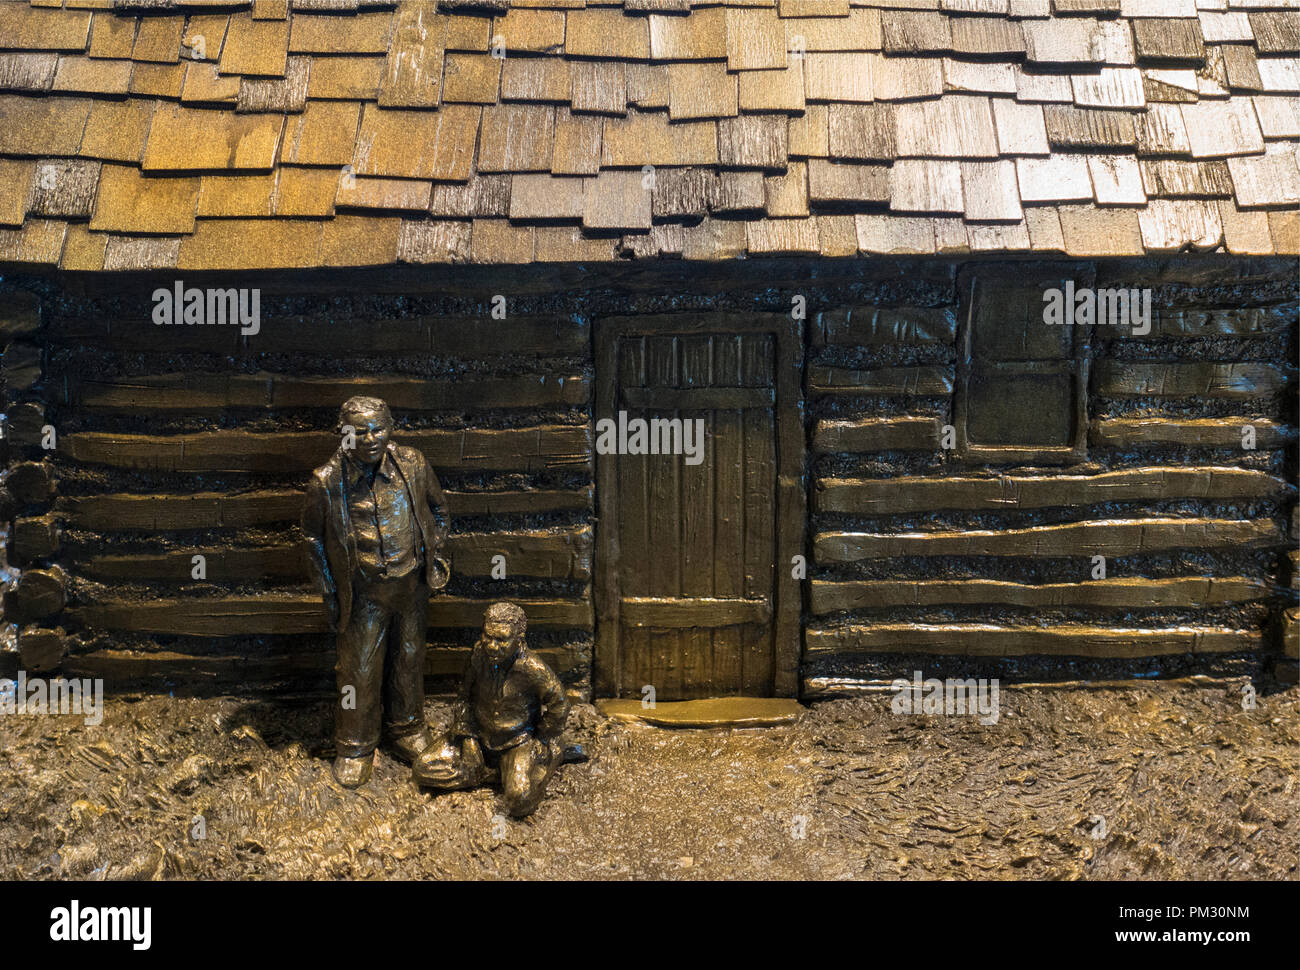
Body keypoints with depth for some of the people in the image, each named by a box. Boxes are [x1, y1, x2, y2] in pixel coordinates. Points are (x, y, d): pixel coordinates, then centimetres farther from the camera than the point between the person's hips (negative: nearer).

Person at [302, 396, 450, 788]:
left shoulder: (413, 465, -7)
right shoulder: (327, 482, -13)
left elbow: (438, 511, 10)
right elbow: (314, 538, -1)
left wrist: (434, 555, 5)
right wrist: (329, 593, -1)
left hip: (411, 584, 3)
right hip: (363, 590, -3)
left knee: (409, 659, 18)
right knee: (359, 669, 6)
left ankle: (407, 728, 41)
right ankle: (355, 748, 26)